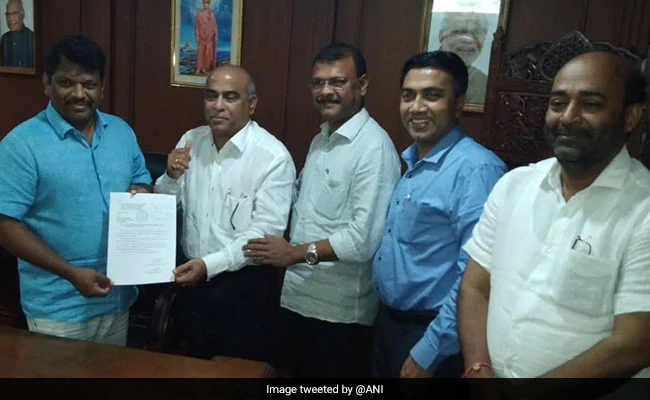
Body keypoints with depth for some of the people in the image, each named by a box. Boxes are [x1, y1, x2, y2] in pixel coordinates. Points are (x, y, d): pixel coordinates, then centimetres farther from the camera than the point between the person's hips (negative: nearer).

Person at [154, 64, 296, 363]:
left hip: (245, 284, -5)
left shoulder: (273, 156, -17)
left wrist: (210, 265, -29)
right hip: (192, 278, 5)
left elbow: (265, 231, -21)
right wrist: (172, 177, -13)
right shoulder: (191, 141, 1)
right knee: (196, 364, 23)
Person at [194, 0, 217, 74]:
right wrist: (197, 36, -8)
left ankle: (205, 67, 12)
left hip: (209, 36, 2)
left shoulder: (211, 14, 4)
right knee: (200, 52, -4)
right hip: (201, 35, -2)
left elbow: (214, 25, 6)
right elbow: (196, 25, -3)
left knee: (208, 52, 3)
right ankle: (199, 68, -2)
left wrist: (215, 35, 1)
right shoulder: (199, 13, -2)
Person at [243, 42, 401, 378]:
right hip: (300, 297, 8)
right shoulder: (320, 139, 11)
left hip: (342, 308, -8)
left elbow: (365, 238, -26)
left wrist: (297, 253, -20)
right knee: (304, 375, 24)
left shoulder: (374, 147, -19)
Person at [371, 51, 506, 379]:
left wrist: (429, 352, -19)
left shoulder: (477, 169, -22)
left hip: (431, 333, -8)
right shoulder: (409, 162, 6)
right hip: (387, 321, 8)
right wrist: (386, 317, 9)